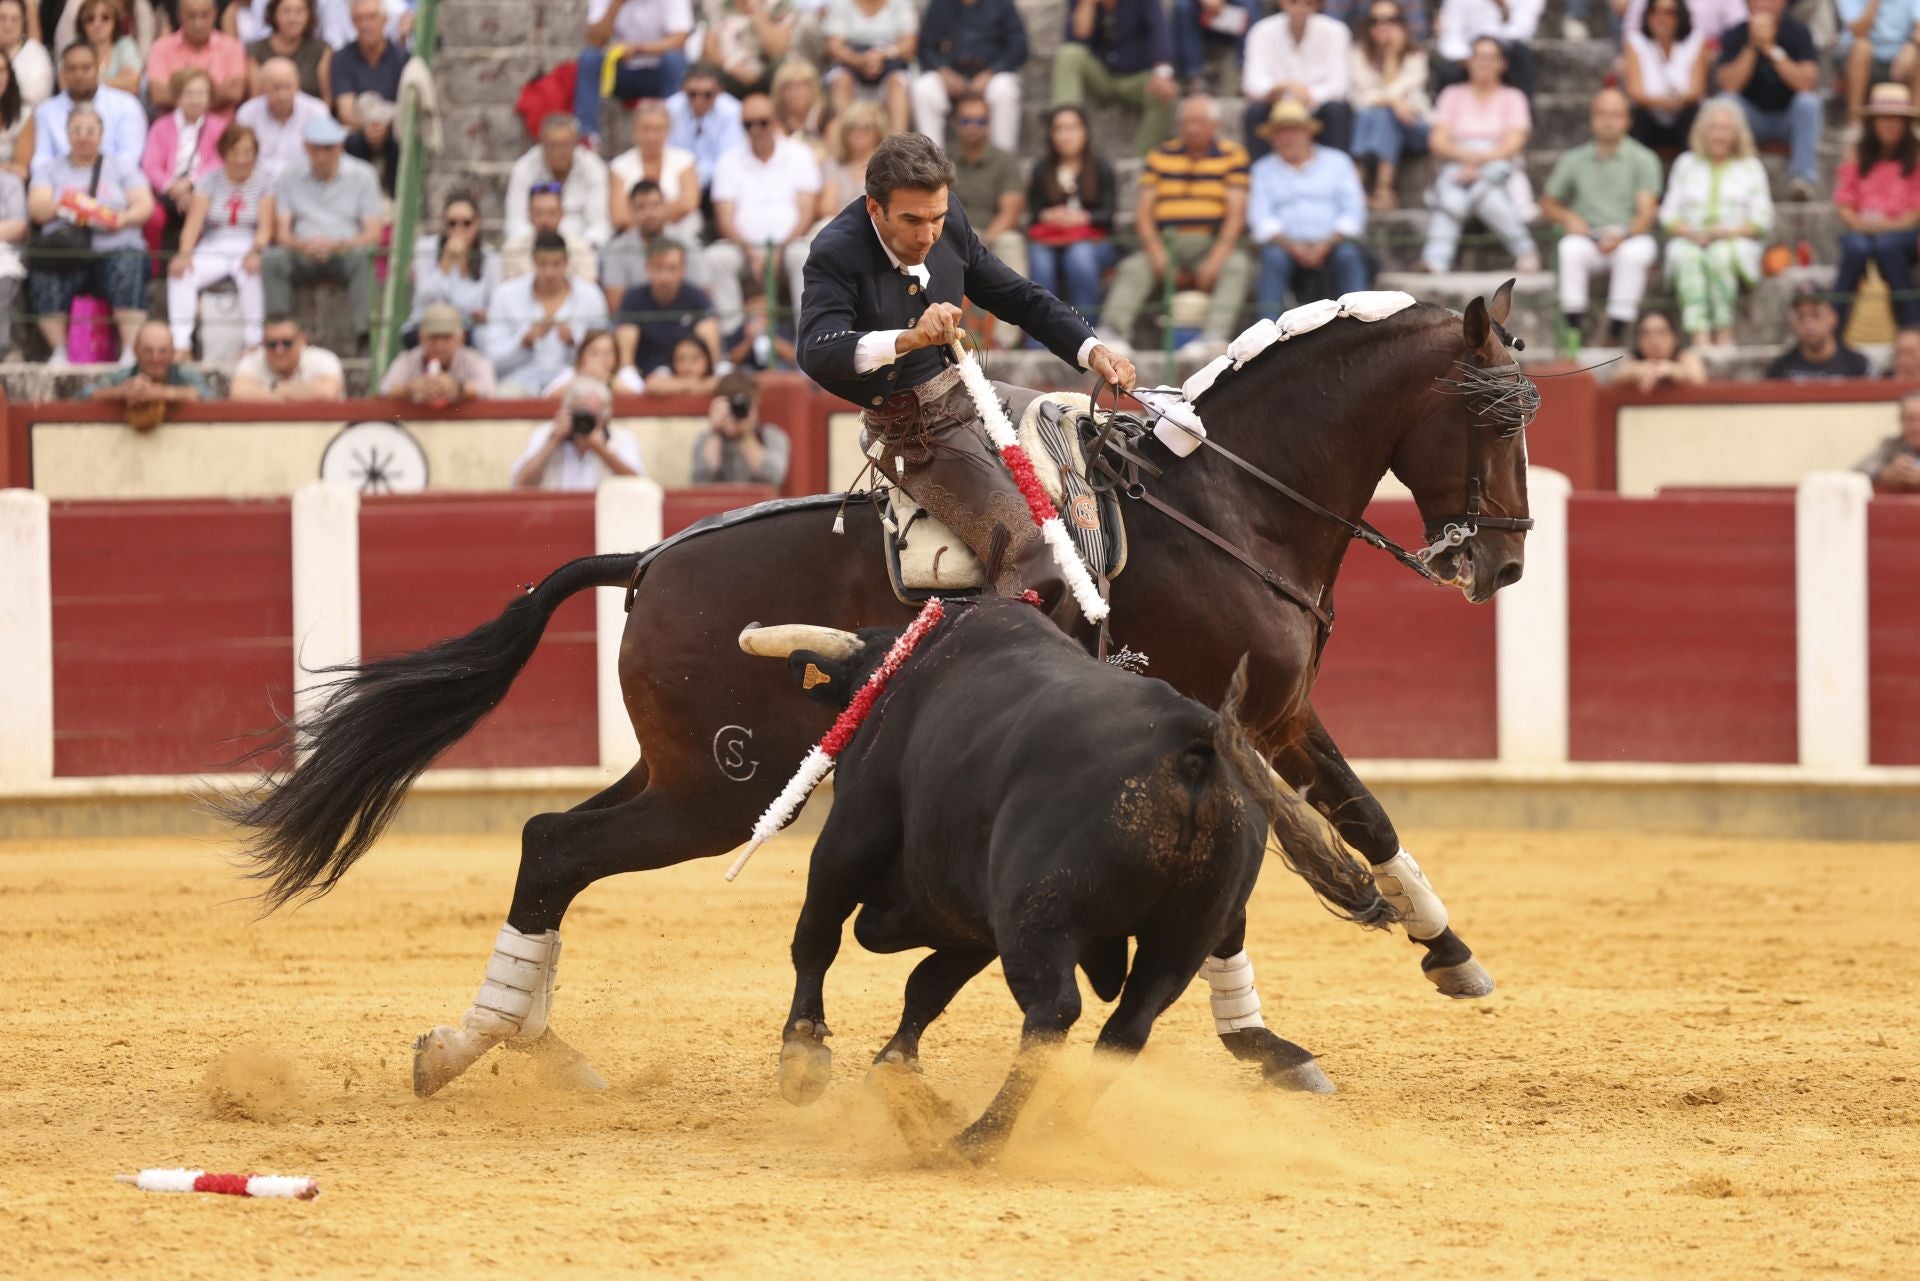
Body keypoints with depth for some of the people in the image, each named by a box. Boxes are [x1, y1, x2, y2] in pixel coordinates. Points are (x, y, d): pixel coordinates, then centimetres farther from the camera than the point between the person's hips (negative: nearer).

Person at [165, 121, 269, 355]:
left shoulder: (262, 183, 5)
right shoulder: (209, 182, 7)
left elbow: (265, 228, -4)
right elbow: (194, 222, -4)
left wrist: (255, 252, -25)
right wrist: (185, 254, -23)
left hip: (247, 251, -2)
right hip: (211, 252, 2)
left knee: (254, 272, -37)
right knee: (179, 272, -28)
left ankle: (252, 343, -31)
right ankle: (180, 343, -32)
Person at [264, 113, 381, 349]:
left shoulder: (361, 176, 7)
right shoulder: (289, 179, 11)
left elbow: (373, 235, 0)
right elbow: (282, 235, 4)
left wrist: (336, 245, -18)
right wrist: (304, 245, -20)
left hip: (345, 252, -1)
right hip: (304, 257, 1)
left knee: (361, 256, -36)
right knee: (273, 258, -31)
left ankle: (363, 332, -44)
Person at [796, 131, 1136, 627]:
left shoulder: (949, 223, -4)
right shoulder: (836, 255, -23)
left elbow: (1019, 298, 9)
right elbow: (817, 354, -39)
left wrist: (1093, 351, -4)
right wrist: (909, 339, -54)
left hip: (962, 390, 8)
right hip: (912, 430, -8)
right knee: (1026, 549, -24)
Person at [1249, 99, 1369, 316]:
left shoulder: (1336, 162, 15)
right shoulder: (1264, 169, 16)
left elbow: (1353, 213, 5)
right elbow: (1260, 219, 3)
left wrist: (1326, 245, -14)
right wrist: (1291, 246, -16)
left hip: (1332, 245, 0)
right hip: (1287, 246, 0)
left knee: (1348, 255, -32)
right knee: (1273, 256, -33)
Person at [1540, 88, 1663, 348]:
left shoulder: (1643, 159, 6)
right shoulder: (1573, 159, 14)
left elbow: (1646, 212, -5)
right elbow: (1547, 204, 19)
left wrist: (1621, 236, -24)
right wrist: (1567, 217, -5)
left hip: (1631, 236, -2)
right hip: (1588, 236, 2)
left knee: (1636, 252, -37)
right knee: (1571, 248, -33)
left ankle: (1618, 327, -36)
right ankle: (1573, 324, -34)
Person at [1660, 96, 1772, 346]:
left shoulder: (1750, 167, 15)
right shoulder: (1686, 164, 20)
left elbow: (1762, 220, 7)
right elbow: (1668, 214, 13)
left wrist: (1730, 232, -11)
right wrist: (1691, 233, -8)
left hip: (1735, 243, -1)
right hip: (1689, 242, 1)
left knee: (1719, 255, -37)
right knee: (1687, 258, -35)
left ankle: (1724, 332, -37)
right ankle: (1699, 335, -49)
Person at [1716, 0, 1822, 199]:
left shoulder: (1797, 32, -11)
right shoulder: (1734, 36, -8)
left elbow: (1807, 84, -25)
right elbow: (1728, 86, -22)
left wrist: (1771, 49, -31)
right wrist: (1752, 47, -29)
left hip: (1791, 116, -1)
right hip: (1752, 118, 1)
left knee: (1808, 102, -32)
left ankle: (1804, 177, -33)